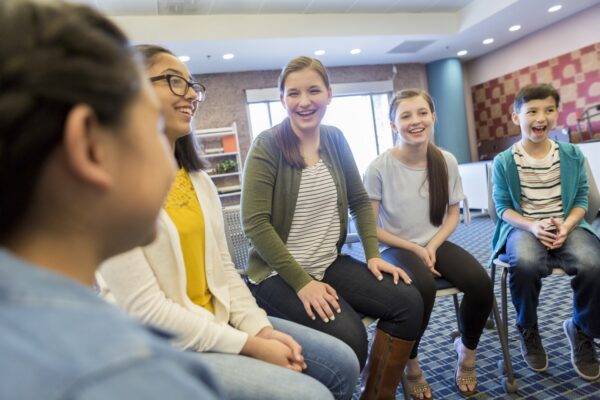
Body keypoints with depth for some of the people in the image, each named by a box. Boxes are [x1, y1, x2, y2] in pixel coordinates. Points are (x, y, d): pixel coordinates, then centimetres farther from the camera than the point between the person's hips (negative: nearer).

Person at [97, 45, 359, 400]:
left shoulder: (199, 180, 9)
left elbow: (224, 268, 9)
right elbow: (145, 309, -20)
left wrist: (260, 328, -5)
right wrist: (249, 345, -17)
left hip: (220, 324, 7)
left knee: (342, 364, 3)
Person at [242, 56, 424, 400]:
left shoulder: (335, 139, 5)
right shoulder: (268, 146, -12)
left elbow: (360, 201, 10)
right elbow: (255, 223, -17)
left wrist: (373, 254, -3)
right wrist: (302, 282, -21)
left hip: (331, 263, 6)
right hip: (279, 272, -6)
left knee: (409, 302, -8)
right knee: (349, 337, -24)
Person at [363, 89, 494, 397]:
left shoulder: (447, 161, -3)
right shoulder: (380, 167, -15)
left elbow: (453, 214, 7)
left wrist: (432, 247, -10)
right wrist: (414, 248, -13)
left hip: (436, 244, 4)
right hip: (397, 248, -4)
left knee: (480, 283, -21)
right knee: (422, 287, -34)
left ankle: (467, 349, 12)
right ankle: (410, 362, -3)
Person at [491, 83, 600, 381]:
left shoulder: (572, 155, 5)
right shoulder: (503, 161, -2)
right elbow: (503, 207, -2)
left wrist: (566, 225, -14)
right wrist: (532, 226, -20)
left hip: (566, 227, 3)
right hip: (523, 227, -2)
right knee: (525, 264, -36)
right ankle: (528, 330, -5)